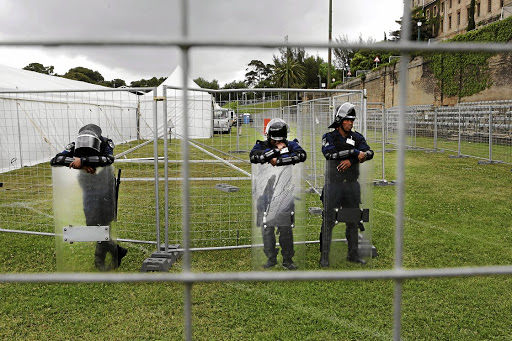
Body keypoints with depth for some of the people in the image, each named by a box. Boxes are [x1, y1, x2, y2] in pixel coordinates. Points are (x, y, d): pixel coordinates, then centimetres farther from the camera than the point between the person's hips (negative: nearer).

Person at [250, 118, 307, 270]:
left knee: (286, 227, 0)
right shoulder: (261, 145, 3)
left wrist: (278, 160, -21)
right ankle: (271, 258, 21)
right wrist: (276, 150, -19)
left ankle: (287, 259, 14)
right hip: (266, 188, 1)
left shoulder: (290, 145, 2)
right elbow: (253, 157, -19)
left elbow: (302, 155, -19)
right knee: (266, 226, 7)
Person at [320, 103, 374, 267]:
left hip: (352, 185, 4)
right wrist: (355, 152, -25)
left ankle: (353, 254, 23)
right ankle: (324, 256, 8)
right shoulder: (329, 137, -2)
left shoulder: (357, 137, 6)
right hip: (333, 184, -3)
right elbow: (329, 153, -24)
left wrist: (351, 161, -25)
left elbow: (369, 153, -10)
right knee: (328, 221, -1)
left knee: (353, 221, 11)